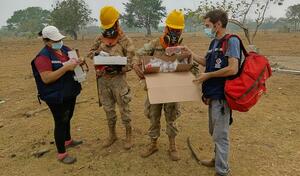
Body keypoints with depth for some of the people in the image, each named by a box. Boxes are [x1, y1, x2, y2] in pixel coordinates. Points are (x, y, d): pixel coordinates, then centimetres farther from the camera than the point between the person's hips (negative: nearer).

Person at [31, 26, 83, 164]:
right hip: (56, 97, -8)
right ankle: (61, 154, 17)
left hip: (70, 93, 8)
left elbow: (75, 62, 19)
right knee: (60, 122, 2)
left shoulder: (65, 49, 4)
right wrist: (66, 67, -31)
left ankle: (68, 140, 46)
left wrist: (77, 62, -7)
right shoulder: (43, 57, -18)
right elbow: (46, 78, -26)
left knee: (67, 118, 24)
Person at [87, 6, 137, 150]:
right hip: (102, 79, 5)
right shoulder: (100, 39, 8)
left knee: (124, 109, 4)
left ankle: (129, 136, 21)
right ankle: (112, 135, 32)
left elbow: (131, 61, -10)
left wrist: (118, 68, -24)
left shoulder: (125, 40, -7)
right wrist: (95, 54, -9)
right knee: (108, 108, 15)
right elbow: (90, 52, 14)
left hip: (118, 79, -5)